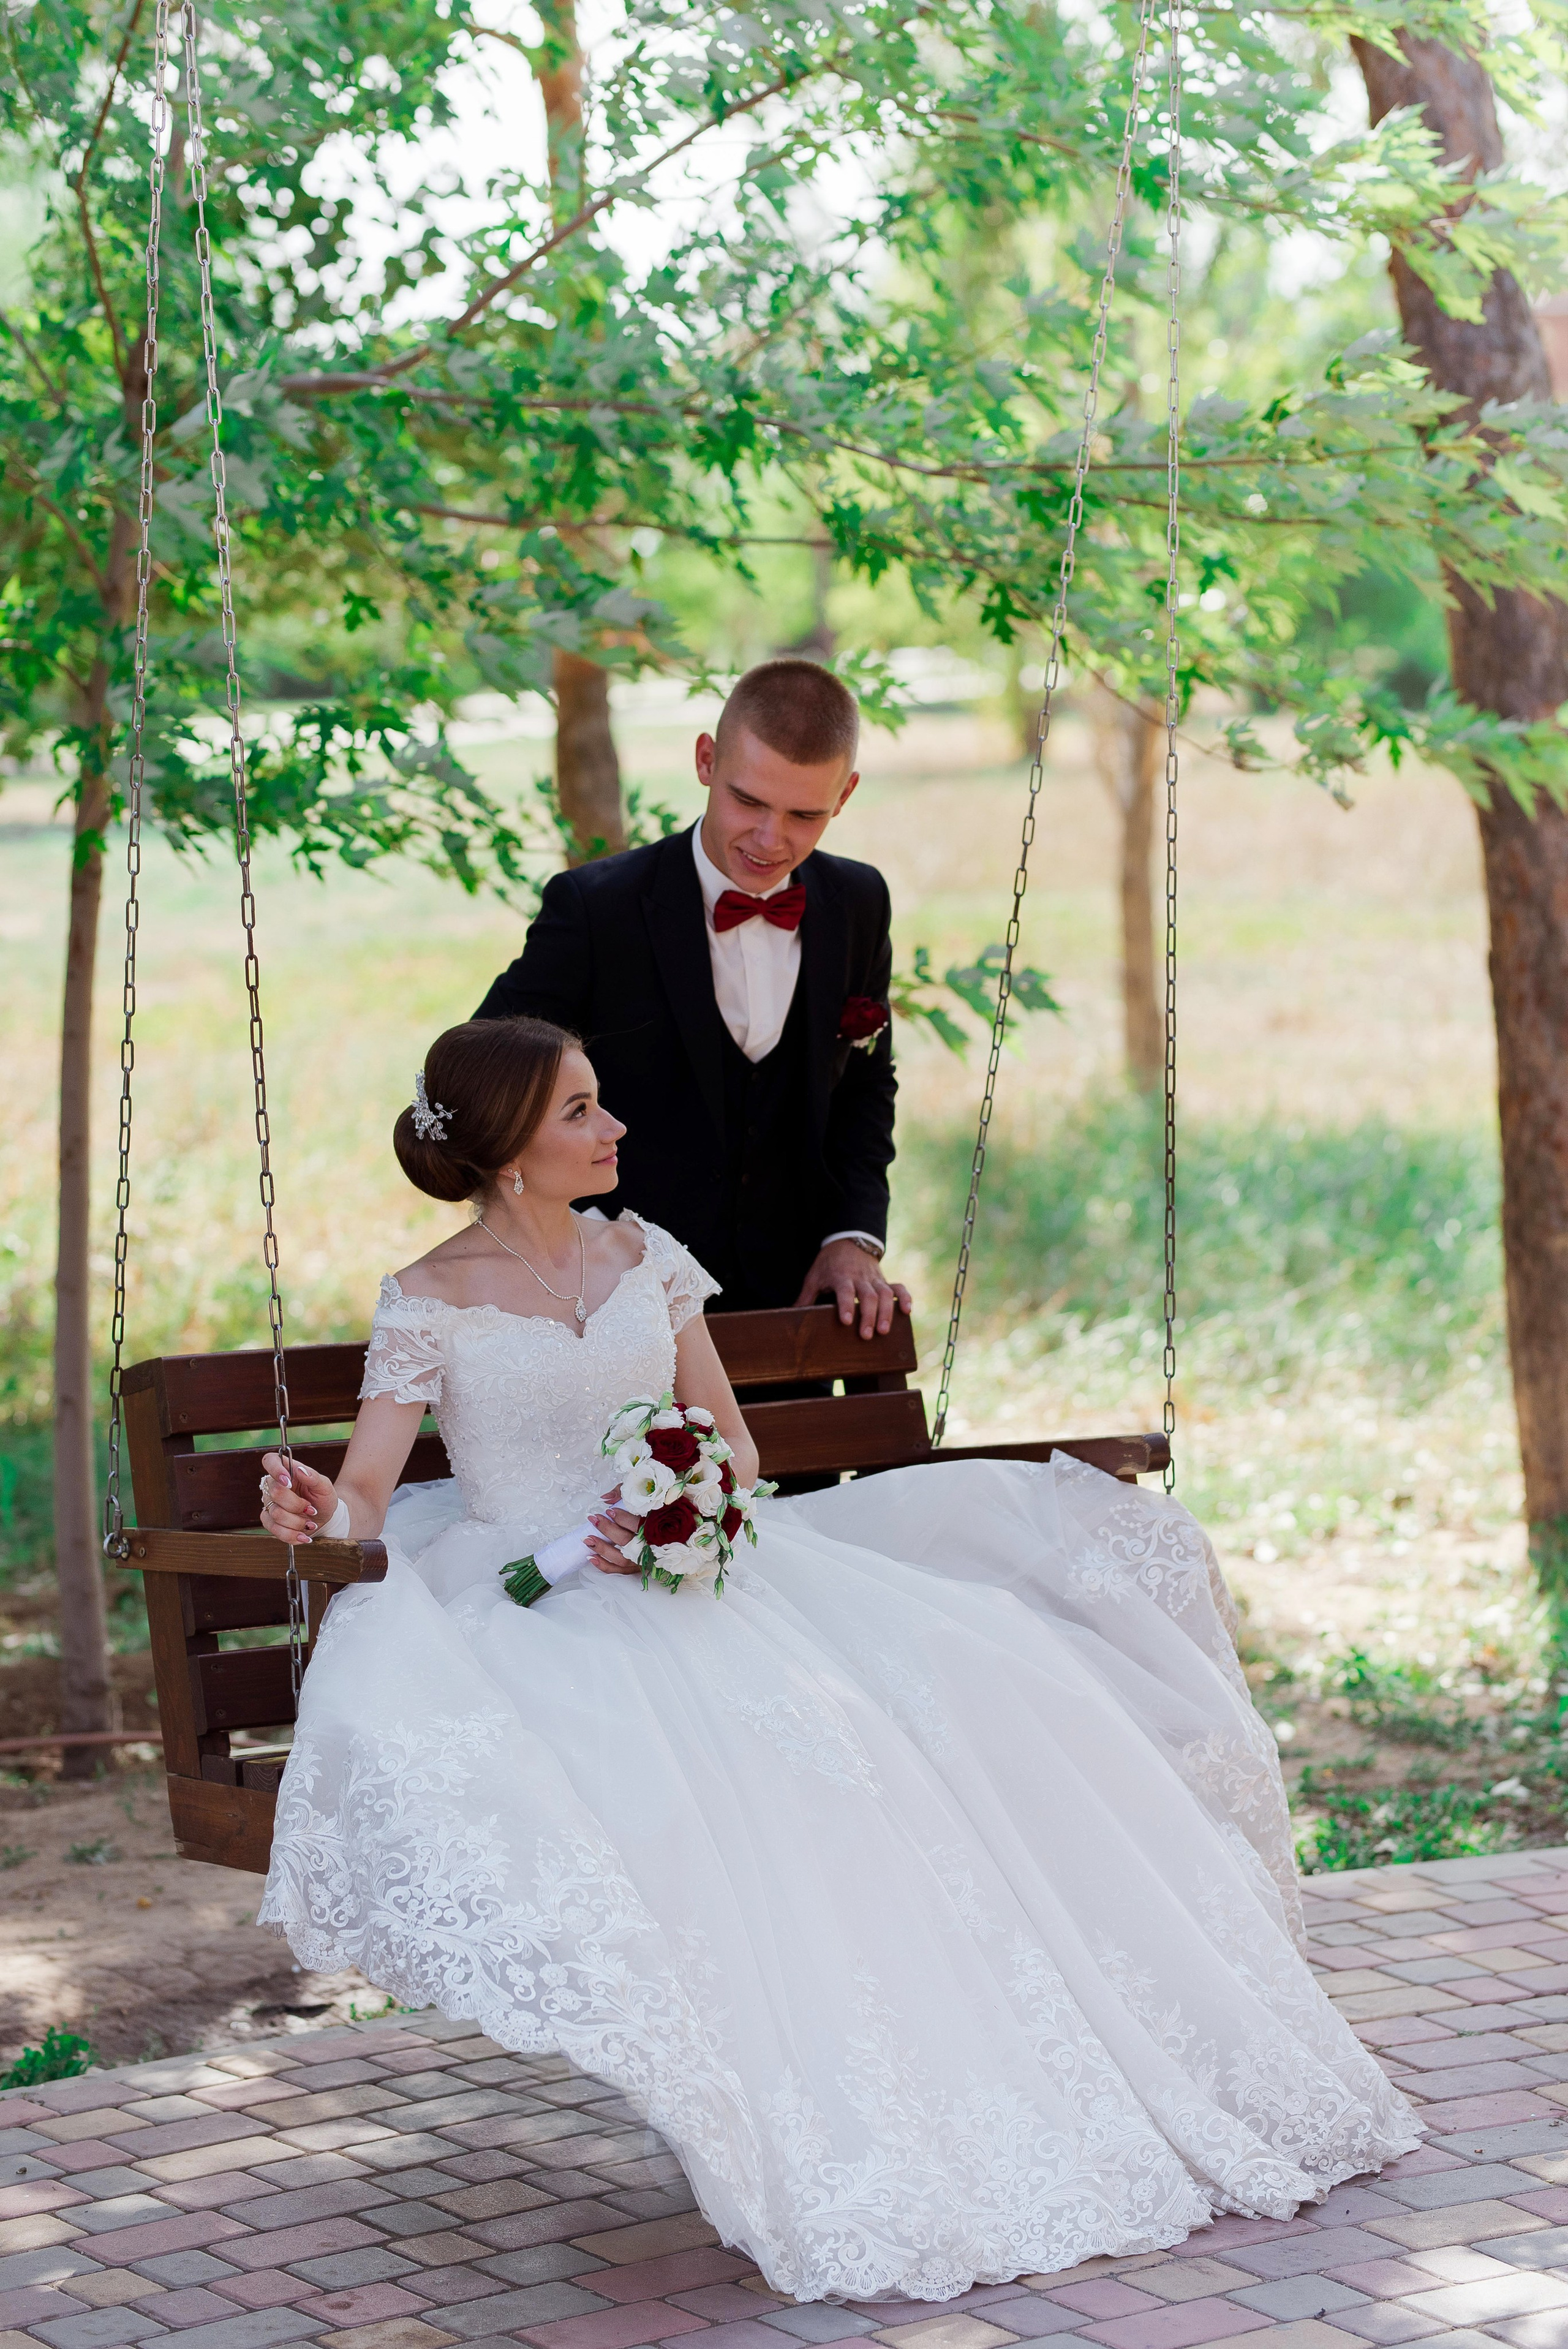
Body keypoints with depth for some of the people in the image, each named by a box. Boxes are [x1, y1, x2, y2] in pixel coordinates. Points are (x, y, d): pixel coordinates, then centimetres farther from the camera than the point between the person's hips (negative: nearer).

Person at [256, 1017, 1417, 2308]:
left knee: (950, 1675, -15)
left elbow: (733, 1439, 14)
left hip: (699, 1569, 5)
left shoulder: (644, 1256, 14)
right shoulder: (432, 1302, -1)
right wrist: (318, 1510, -34)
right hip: (537, 1610, -5)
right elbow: (368, 1488, -10)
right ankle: (863, 2174, -29)